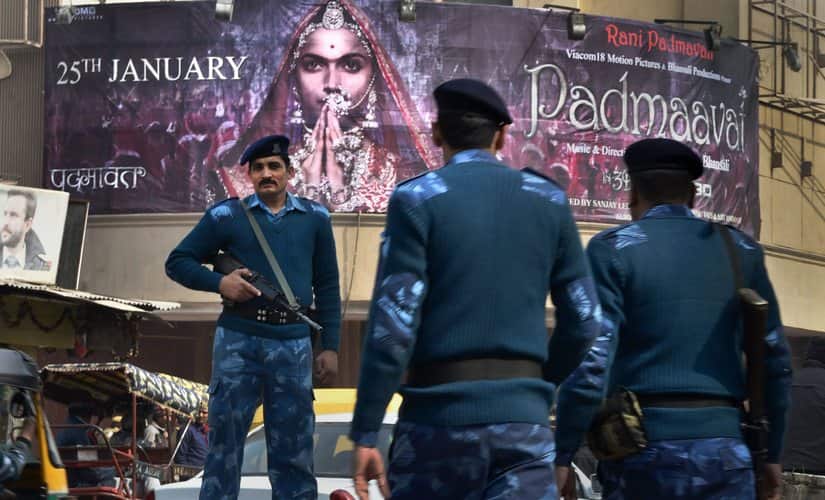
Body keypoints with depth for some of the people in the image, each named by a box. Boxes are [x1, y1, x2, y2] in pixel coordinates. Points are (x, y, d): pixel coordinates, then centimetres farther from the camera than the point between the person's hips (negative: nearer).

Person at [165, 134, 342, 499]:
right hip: (238, 341, -1)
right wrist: (219, 282, -9)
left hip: (293, 345, 1)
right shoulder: (227, 216, 4)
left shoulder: (314, 218, 9)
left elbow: (327, 287, 12)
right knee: (225, 441, 2)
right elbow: (177, 262, 8)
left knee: (293, 450, 5)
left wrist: (330, 346, 7)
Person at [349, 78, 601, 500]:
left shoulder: (417, 200, -2)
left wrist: (365, 433, -6)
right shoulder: (549, 201, 9)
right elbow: (582, 321, 10)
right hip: (523, 418, 2)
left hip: (441, 416, -2)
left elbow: (393, 322, -9)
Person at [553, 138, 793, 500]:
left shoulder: (613, 250, -1)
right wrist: (771, 452, 20)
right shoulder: (739, 252, 12)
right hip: (721, 450, 2)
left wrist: (562, 456, -7)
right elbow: (773, 358, 12)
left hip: (644, 451, -2)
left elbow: (590, 359, -11)